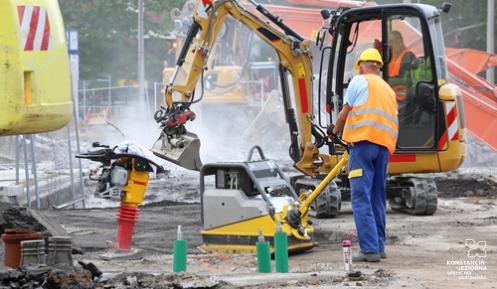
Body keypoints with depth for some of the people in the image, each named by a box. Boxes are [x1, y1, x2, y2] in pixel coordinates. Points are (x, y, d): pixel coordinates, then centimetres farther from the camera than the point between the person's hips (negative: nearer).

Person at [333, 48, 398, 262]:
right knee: (378, 198, 15)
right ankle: (379, 246, 18)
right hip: (385, 145, 7)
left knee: (361, 198, -9)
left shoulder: (359, 81, 5)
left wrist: (336, 130, 26)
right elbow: (390, 119, 20)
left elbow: (345, 113, 5)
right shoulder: (388, 89, 25)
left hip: (364, 142, -7)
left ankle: (369, 248, -16)